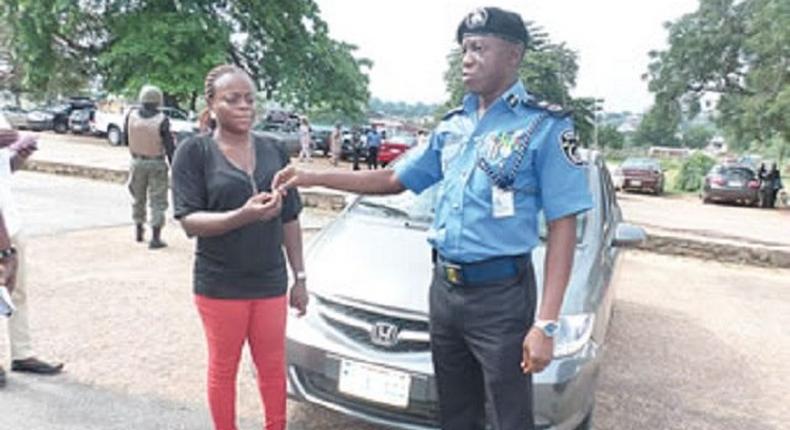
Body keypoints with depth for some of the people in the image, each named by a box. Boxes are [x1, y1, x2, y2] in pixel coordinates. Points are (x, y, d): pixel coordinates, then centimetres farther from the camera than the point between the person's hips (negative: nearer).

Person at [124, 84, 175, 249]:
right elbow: (169, 146, -14)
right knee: (158, 201, 2)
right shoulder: (161, 120, -16)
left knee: (138, 198, 20)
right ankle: (155, 237, 0)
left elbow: (125, 140, 6)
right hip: (157, 164, -4)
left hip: (137, 162, 4)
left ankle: (139, 230, 33)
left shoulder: (131, 115, -5)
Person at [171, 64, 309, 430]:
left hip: (271, 282, 3)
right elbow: (189, 221, -14)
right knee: (224, 368, 11)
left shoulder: (274, 150, 6)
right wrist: (244, 215, -30)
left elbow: (290, 220, 9)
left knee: (273, 366, 13)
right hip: (220, 285, -3)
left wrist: (300, 276, 8)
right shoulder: (194, 152, -6)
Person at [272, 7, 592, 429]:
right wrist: (313, 177, 9)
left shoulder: (544, 127, -9)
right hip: (444, 287, 6)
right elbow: (393, 179, 17)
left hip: (501, 294, -5)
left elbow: (562, 228, -11)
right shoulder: (453, 126, 9)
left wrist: (546, 323, -18)